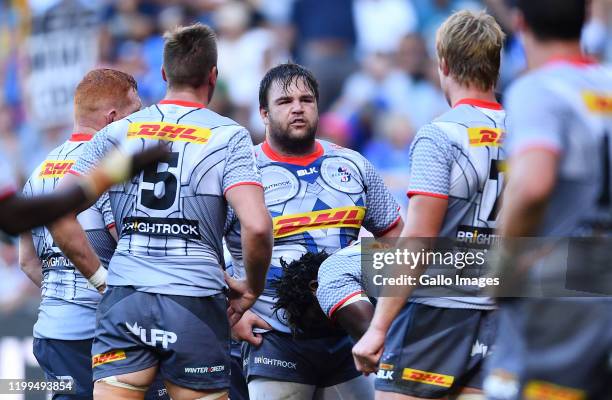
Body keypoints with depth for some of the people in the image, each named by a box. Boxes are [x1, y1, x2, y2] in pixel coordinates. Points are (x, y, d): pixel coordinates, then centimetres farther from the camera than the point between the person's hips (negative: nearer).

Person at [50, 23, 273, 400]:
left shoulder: (116, 133, 9)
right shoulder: (229, 136, 1)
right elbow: (256, 226, -13)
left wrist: (100, 274, 11)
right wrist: (252, 289, 4)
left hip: (124, 299, 2)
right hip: (195, 304, -2)